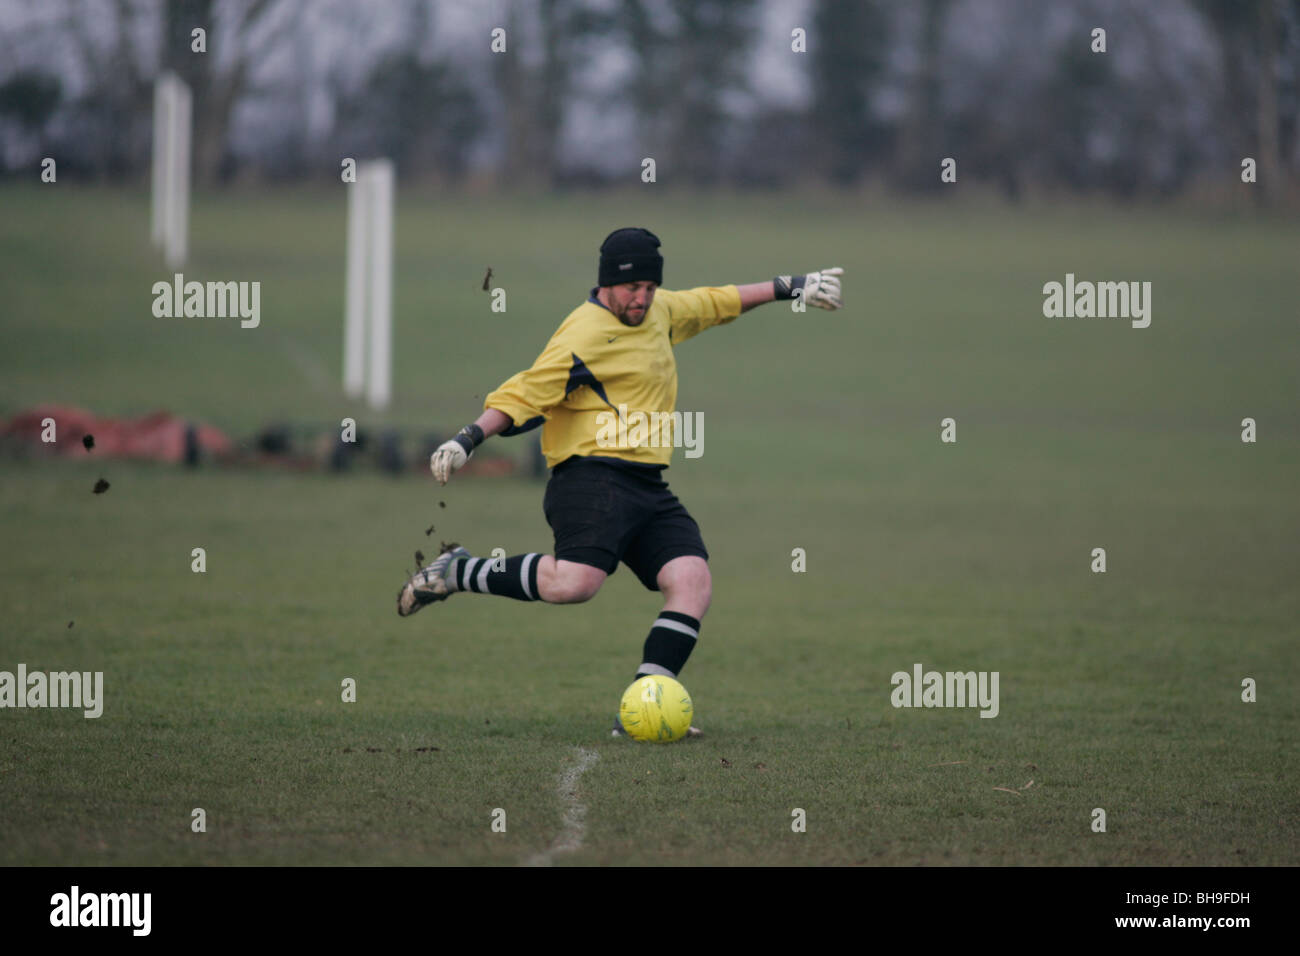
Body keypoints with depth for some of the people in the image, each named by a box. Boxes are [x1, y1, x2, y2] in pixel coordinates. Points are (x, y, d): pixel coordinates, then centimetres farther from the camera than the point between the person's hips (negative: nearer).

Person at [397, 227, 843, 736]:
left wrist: (787, 288, 39)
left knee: (693, 580, -13)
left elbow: (712, 303, 35)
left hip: (648, 488, 9)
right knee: (575, 583, -30)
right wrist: (467, 439, -25)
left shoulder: (659, 310, 17)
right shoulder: (583, 336, -10)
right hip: (590, 478, -8)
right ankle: (458, 572, -6)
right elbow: (522, 395, -13)